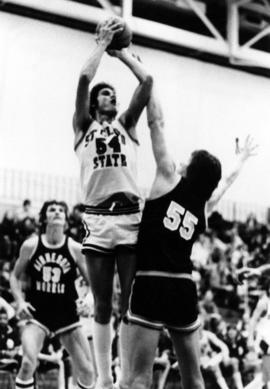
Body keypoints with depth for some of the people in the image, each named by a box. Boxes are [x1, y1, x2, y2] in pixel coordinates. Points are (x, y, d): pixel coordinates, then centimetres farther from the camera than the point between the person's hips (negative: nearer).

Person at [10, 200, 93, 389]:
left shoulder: (74, 248, -5)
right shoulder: (31, 246, -4)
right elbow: (15, 277, 9)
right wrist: (20, 301, -6)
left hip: (67, 315, 1)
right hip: (37, 314, -1)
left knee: (87, 371, 0)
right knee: (29, 361, -25)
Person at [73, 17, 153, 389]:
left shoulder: (126, 124, 18)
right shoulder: (84, 126, 13)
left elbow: (147, 80, 8)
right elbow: (84, 79, -1)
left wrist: (121, 52, 17)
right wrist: (102, 44, 8)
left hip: (130, 217, 1)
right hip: (98, 219, -1)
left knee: (130, 303, -1)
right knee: (102, 306, 4)